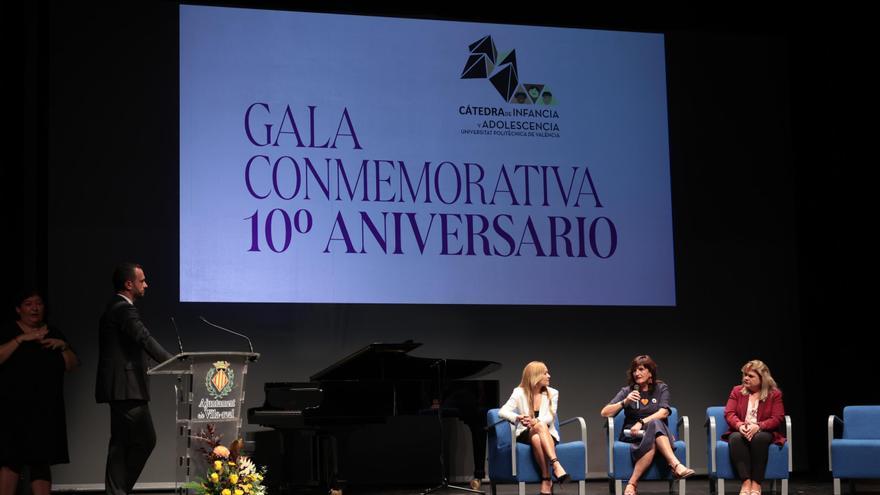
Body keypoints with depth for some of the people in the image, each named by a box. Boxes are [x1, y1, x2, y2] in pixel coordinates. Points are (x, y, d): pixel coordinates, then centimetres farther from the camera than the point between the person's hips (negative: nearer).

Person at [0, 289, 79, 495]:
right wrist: (21, 339, -16)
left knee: (41, 461, 1)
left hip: (46, 410, 4)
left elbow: (72, 365, 12)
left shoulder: (54, 334, 15)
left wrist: (63, 346, -5)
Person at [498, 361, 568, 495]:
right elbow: (502, 412, -12)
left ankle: (546, 480, -41)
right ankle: (556, 465, -45)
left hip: (547, 434, 1)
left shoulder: (552, 393, 5)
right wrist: (518, 418, -33)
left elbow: (550, 417, -9)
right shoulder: (519, 392, 0)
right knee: (541, 426, -37)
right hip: (526, 434, -1)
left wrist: (536, 422, -30)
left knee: (537, 439, -38)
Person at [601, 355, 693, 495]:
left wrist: (642, 423, -22)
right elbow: (605, 413, 1)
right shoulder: (627, 391, 11)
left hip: (660, 434, 1)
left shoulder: (661, 388, 10)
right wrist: (624, 402, -13)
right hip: (632, 435, 0)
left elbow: (663, 413, -8)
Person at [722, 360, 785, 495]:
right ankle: (746, 482, -42)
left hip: (763, 432, -2)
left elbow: (777, 418, -5)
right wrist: (740, 425, -21)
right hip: (740, 431, 2)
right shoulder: (737, 391, 13)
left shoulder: (774, 394, 6)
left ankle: (756, 484, -37)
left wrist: (758, 426, -22)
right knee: (736, 438, -36)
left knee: (759, 438, -39)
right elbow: (729, 413, 2)